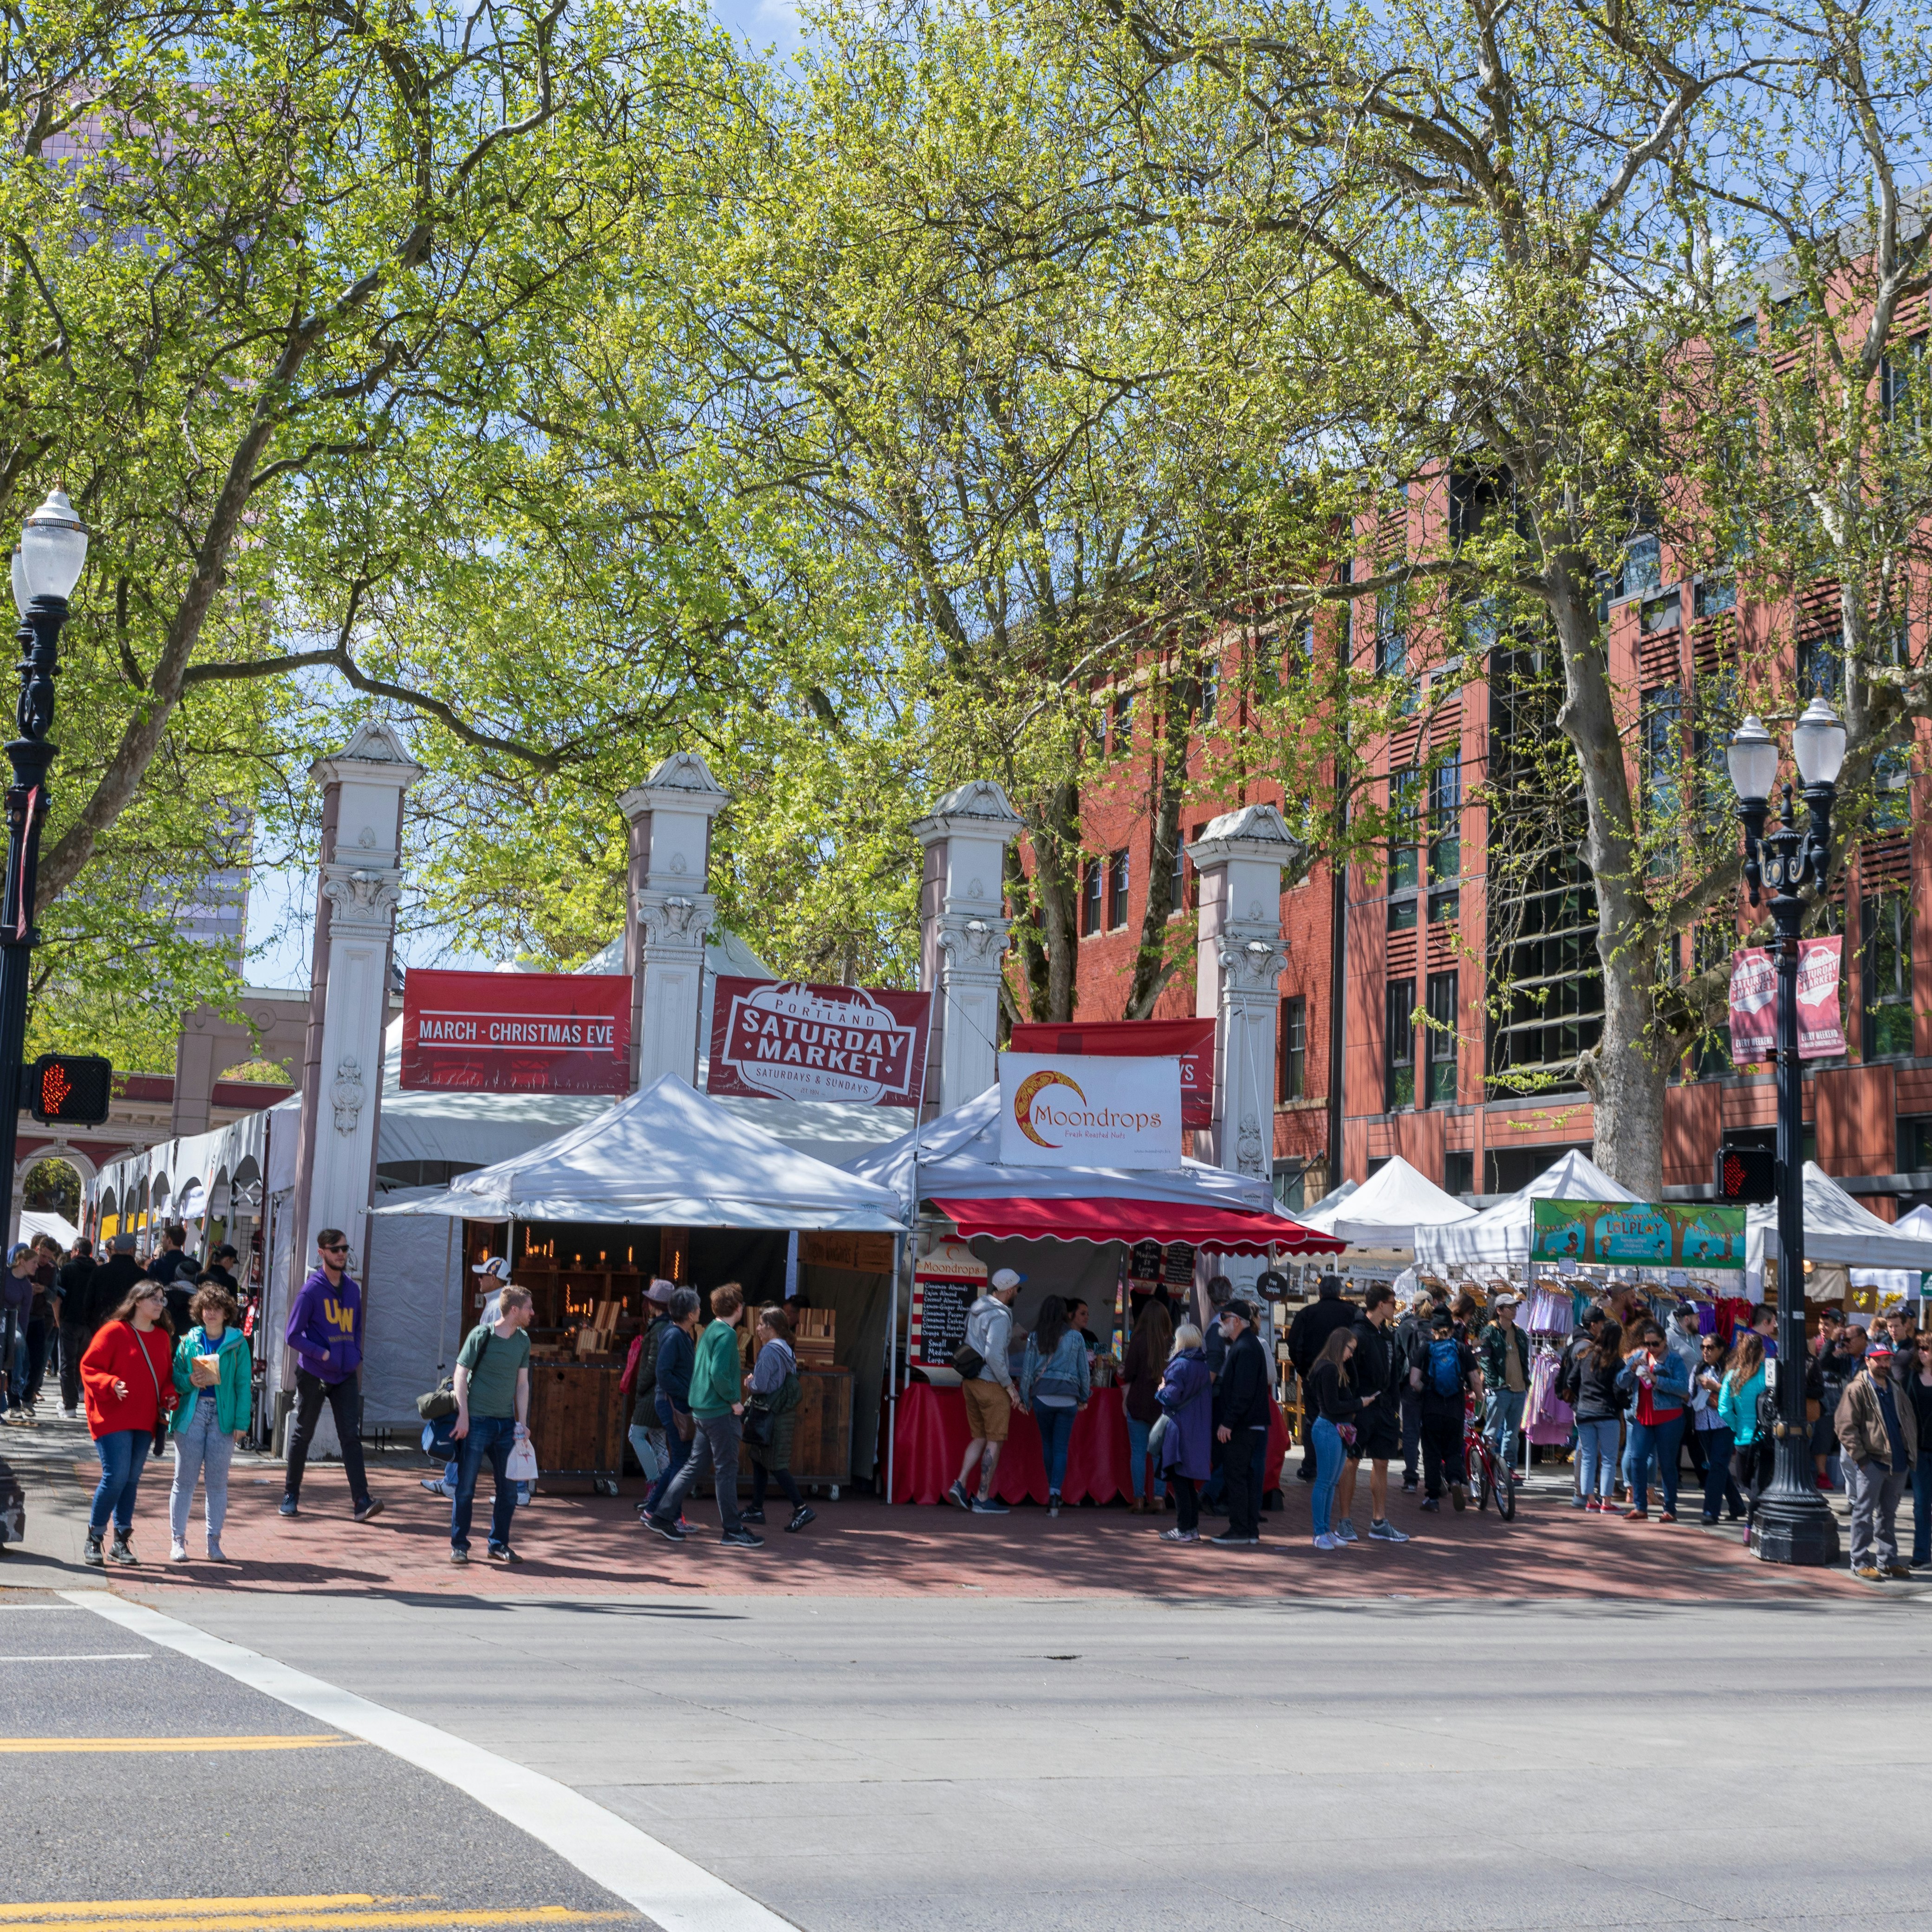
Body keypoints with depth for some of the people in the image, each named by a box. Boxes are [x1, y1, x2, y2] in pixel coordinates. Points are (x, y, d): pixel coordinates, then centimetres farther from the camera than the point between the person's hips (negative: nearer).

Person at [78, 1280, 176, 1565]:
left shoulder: (162, 1337, 13)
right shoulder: (114, 1332, -6)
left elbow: (167, 1374, 21)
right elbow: (89, 1367, -8)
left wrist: (169, 1395, 2)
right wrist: (111, 1384, -24)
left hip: (144, 1421, 6)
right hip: (113, 1418, -6)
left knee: (131, 1480, 9)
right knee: (116, 1476, -14)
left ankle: (121, 1543, 16)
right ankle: (94, 1539, 0)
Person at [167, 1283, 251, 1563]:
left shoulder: (237, 1343, 4)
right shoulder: (188, 1341, 8)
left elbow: (244, 1384, 2)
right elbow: (175, 1376, 9)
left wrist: (241, 1422, -4)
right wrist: (189, 1381, -13)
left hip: (223, 1416, -1)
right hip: (191, 1413, 1)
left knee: (218, 1481, 3)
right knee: (185, 1479, 2)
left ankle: (214, 1541, 10)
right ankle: (178, 1539, 9)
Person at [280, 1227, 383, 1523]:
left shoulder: (352, 1289, 8)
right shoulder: (311, 1290, -9)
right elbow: (294, 1335, -8)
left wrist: (356, 1356, 6)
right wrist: (323, 1354, -16)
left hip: (345, 1376, 4)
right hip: (313, 1375, -4)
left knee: (351, 1435, -5)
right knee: (302, 1434, 9)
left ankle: (361, 1501, -12)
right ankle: (291, 1494, 23)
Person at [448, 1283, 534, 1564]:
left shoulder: (523, 1341, 8)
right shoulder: (480, 1336, -8)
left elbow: (522, 1384, 13)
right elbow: (460, 1376, -6)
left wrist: (522, 1422, 6)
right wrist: (463, 1416, -11)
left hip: (506, 1424, 5)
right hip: (477, 1421, -5)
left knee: (509, 1488, 6)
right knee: (466, 1487, -1)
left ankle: (499, 1545, 18)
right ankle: (459, 1545, 9)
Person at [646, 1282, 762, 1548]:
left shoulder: (709, 1332, 15)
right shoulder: (726, 1334, -14)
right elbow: (718, 1373, -25)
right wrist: (734, 1401, -15)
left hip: (703, 1411, 9)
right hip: (720, 1412, -9)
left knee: (695, 1466, 13)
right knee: (726, 1470, -3)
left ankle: (663, 1514, 13)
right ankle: (732, 1531, 3)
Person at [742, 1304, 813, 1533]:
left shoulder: (769, 1351, -16)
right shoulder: (786, 1350, 13)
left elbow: (760, 1385, -19)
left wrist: (749, 1383, 2)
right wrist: (754, 1380, 7)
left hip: (774, 1415, -10)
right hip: (786, 1411, 10)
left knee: (775, 1465, -6)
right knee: (759, 1460, 17)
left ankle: (802, 1509, -10)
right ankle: (756, 1510, 22)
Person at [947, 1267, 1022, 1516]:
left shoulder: (977, 1307, 11)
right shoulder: (999, 1316, -18)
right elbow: (994, 1356, -24)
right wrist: (1009, 1386, -15)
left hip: (971, 1381, 8)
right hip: (991, 1383, -8)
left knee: (980, 1438, 16)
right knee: (995, 1441, 0)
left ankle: (960, 1484, 3)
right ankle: (983, 1499, 2)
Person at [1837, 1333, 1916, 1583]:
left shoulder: (1896, 1388, 14)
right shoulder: (1858, 1389, -7)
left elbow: (1910, 1420, 20)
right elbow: (1846, 1426, -11)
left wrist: (1911, 1453, 9)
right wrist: (1860, 1457, -15)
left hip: (1898, 1462, 6)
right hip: (1872, 1462, -6)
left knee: (1888, 1514, 14)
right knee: (1864, 1513, -1)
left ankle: (1887, 1560, 22)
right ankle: (1860, 1563, 4)